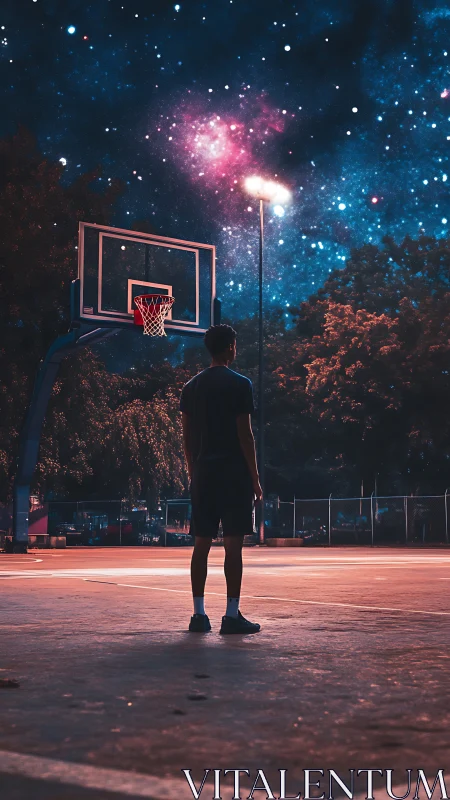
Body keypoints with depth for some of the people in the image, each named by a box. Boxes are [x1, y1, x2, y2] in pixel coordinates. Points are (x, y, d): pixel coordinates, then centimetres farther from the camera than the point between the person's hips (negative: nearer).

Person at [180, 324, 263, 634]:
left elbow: (188, 437, 11)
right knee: (234, 544, -3)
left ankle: (199, 615, 9)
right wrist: (255, 478, -5)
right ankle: (232, 616, -3)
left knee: (202, 544, 7)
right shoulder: (239, 384, -7)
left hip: (203, 472, 6)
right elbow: (245, 434, -10)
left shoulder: (192, 387, 11)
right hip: (234, 472, -6)